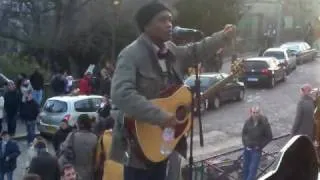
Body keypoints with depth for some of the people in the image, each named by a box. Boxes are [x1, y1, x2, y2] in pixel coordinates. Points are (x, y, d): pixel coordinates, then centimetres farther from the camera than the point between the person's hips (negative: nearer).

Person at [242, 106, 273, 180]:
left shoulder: (264, 123, -16)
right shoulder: (248, 121, -7)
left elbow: (269, 137, -6)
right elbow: (244, 132, 10)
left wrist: (260, 146, -8)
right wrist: (245, 143, 2)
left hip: (256, 150, -4)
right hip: (247, 148, 4)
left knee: (253, 169, -6)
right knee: (246, 167, 16)